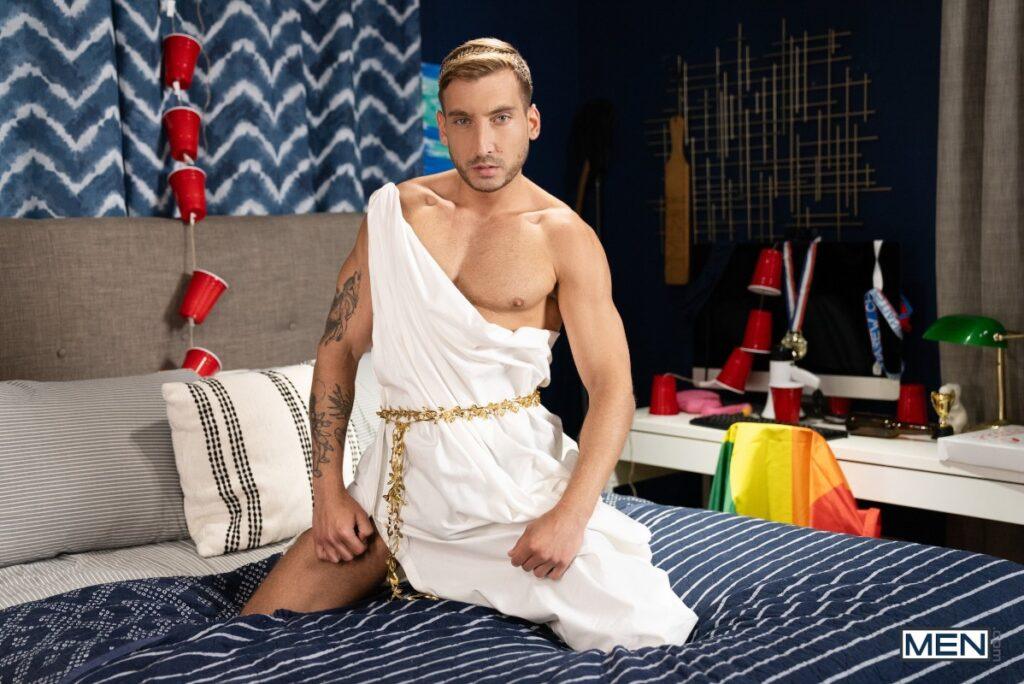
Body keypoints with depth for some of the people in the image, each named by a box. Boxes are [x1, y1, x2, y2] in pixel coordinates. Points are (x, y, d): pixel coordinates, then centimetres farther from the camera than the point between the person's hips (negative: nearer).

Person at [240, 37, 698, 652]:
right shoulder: (395, 211, 6)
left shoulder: (564, 237, -4)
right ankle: (423, 573, 21)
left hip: (512, 468, -2)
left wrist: (570, 514, -22)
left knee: (648, 634, -16)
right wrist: (329, 491, 0)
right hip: (401, 470, 3)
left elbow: (612, 388, -9)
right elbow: (339, 348, 8)